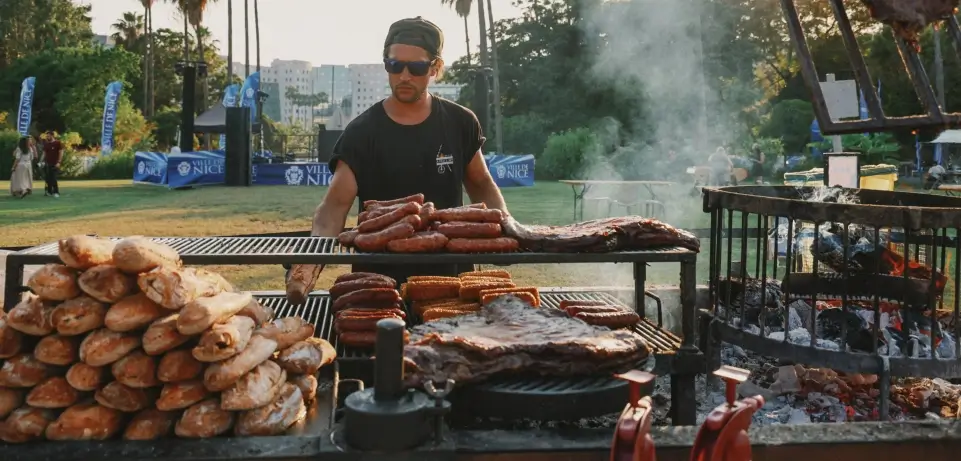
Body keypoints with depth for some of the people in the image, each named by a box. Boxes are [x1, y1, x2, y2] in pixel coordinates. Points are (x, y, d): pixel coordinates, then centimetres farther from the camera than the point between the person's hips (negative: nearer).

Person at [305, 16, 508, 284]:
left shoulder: (460, 123, -1)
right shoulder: (361, 133, -8)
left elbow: (481, 184, 12)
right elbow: (335, 205, -14)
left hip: (449, 274, 2)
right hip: (379, 278, -2)